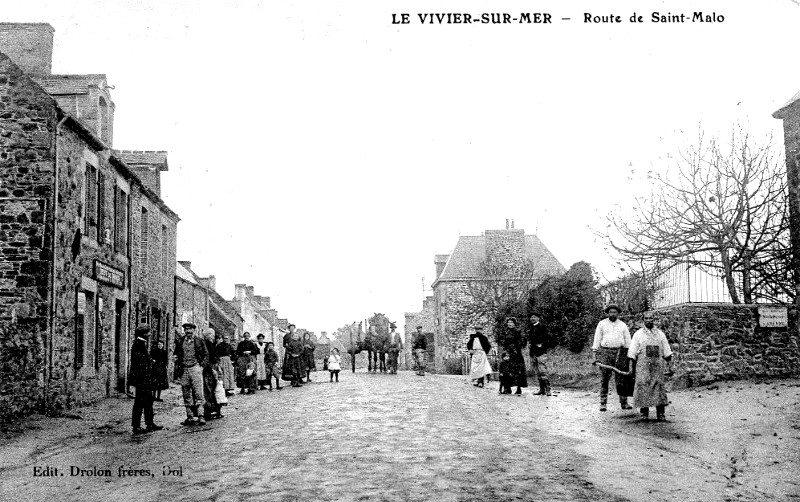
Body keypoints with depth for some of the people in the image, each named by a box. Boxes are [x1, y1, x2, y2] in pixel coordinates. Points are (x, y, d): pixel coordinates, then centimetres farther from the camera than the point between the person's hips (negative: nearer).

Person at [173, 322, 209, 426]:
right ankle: (190, 417, 10)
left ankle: (200, 416, -10)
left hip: (195, 368, -3)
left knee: (198, 393, -9)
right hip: (184, 369, 3)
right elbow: (175, 353, 23)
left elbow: (206, 355, 8)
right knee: (186, 395, 5)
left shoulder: (199, 341, 5)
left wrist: (202, 366, -3)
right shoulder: (180, 341, 11)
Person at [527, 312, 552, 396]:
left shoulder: (542, 327, -4)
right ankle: (542, 389, 15)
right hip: (533, 353, 8)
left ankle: (548, 390, -10)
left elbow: (548, 338, -8)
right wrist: (528, 343, 10)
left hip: (541, 352, -8)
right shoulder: (531, 328, 17)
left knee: (543, 371, -12)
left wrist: (542, 345, -15)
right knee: (537, 373, 9)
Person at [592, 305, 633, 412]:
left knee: (621, 379, 1)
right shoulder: (602, 324, 10)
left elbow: (628, 341, 13)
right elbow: (597, 340, 8)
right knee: (604, 379, -3)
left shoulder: (623, 325, 13)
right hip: (605, 352, -1)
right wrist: (596, 355, 0)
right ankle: (603, 403, 0)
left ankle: (624, 402, 8)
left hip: (620, 353, 1)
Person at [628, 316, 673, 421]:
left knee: (659, 386, -5)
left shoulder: (660, 334, 14)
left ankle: (660, 414, -3)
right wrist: (630, 366, -3)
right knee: (643, 386, -9)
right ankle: (644, 411, 0)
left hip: (658, 364, 1)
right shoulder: (638, 334, 9)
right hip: (643, 364, -1)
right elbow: (632, 351, 5)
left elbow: (667, 351, 16)